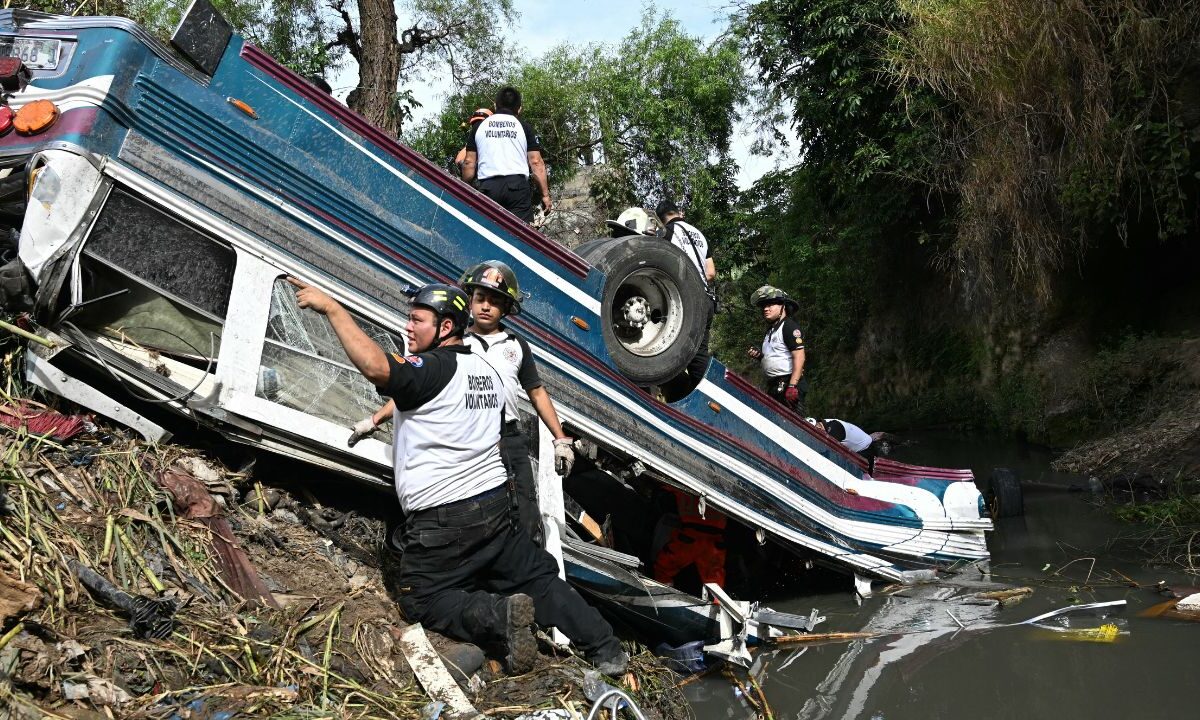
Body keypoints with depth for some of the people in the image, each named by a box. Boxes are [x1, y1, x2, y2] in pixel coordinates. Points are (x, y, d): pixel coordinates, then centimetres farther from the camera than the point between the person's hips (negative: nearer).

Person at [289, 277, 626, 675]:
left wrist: (332, 308, -28)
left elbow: (376, 368, -34)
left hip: (441, 520, -7)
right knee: (539, 579, 17)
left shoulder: (432, 368, -15)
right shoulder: (488, 371, 12)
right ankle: (606, 649, 10)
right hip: (495, 506, 8)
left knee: (421, 602, 9)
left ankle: (499, 616, -14)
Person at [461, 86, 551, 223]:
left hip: (488, 186, 2)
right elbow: (536, 162, 4)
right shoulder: (523, 126, 10)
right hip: (517, 184, -2)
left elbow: (469, 162, 11)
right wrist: (545, 194, 5)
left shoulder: (479, 126, 15)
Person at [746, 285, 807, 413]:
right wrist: (759, 355, 7)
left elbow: (799, 357, -16)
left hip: (787, 383, -10)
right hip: (773, 387, 10)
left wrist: (792, 386, -24)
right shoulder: (770, 330, 21)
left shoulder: (789, 326, -8)